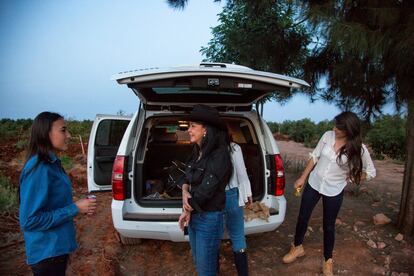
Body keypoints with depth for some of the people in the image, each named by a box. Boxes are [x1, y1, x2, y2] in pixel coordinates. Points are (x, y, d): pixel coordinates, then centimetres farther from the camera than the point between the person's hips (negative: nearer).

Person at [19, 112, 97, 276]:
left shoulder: (52, 163, 4)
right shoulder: (38, 169, -24)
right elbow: (29, 220, -24)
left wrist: (80, 207, -2)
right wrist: (75, 208, -21)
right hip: (46, 254, -8)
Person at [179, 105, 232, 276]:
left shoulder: (219, 156, -22)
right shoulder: (198, 153, 3)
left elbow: (206, 190, -22)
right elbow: (188, 179, 9)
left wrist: (186, 209, -7)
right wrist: (185, 190, -14)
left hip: (209, 218, -7)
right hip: (194, 215, 7)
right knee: (198, 261, 24)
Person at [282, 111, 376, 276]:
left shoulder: (359, 149, -16)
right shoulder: (328, 136, -11)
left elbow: (370, 173, -1)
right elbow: (314, 157, 0)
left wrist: (349, 178, -9)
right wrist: (302, 177, 1)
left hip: (334, 191, -2)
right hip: (313, 184, 3)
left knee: (329, 226, 12)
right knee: (302, 217, 13)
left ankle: (328, 260, 35)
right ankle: (297, 247, 38)